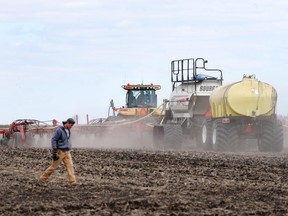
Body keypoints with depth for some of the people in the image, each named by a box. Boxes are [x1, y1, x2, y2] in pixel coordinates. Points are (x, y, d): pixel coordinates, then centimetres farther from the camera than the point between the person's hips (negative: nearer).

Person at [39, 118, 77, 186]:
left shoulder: (68, 130, 10)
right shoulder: (59, 130, -14)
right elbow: (53, 140, -15)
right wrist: (54, 152, -18)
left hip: (67, 152, 7)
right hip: (60, 152, -7)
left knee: (70, 166, -8)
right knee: (54, 166, 2)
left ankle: (72, 181, -14)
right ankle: (43, 179, 17)